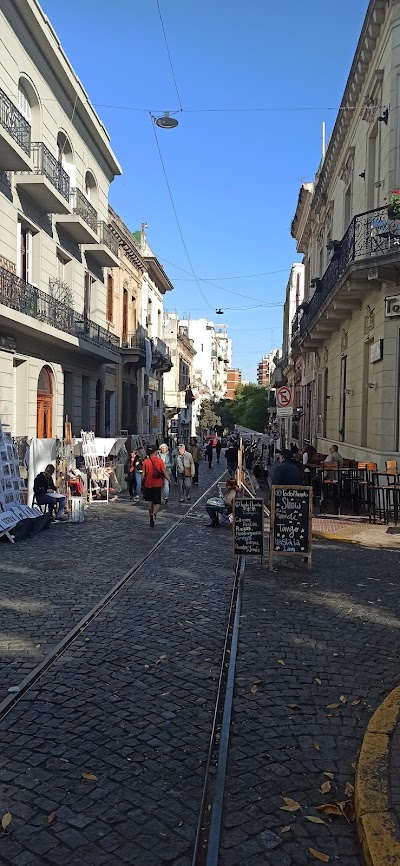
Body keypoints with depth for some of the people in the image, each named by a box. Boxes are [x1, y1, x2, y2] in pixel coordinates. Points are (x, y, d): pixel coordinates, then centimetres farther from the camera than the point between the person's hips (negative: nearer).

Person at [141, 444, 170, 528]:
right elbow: (164, 472, -8)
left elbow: (143, 474, 1)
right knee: (157, 503, 1)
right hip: (157, 485, -2)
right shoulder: (159, 460, -6)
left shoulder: (146, 462, -1)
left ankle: (151, 515, 20)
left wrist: (142, 484, 11)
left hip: (148, 485, 2)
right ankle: (154, 514, -26)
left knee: (150, 502, 18)